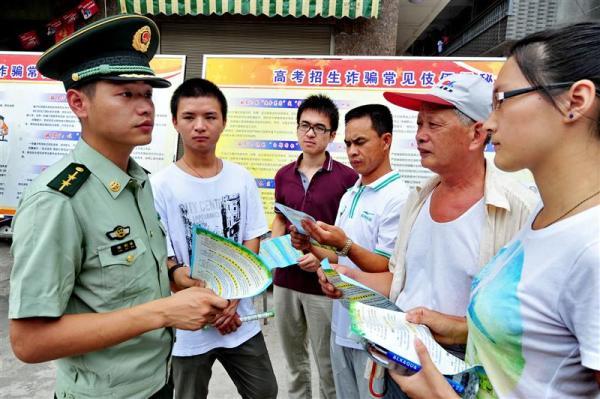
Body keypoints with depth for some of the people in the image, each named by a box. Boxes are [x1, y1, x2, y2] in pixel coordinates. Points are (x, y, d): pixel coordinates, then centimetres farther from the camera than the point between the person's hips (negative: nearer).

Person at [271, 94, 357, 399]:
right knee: (294, 360, 21)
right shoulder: (283, 175, 6)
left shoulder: (347, 177, -10)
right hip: (285, 280, 5)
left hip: (324, 283, -5)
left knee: (327, 365, 10)